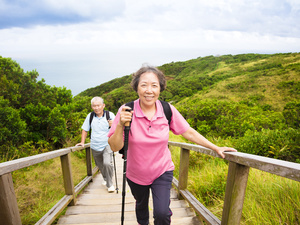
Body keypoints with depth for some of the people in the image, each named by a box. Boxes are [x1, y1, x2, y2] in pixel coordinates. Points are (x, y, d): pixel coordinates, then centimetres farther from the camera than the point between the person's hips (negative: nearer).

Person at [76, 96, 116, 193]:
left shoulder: (110, 115, -6)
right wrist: (82, 142, 7)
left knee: (107, 163, -22)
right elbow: (85, 130, 12)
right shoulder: (90, 116, 1)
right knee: (100, 166, 16)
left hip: (107, 145, -3)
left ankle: (110, 184, 0)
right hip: (95, 147, 4)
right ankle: (105, 179, 46)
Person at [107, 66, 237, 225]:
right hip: (136, 174, 1)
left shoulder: (168, 110, -17)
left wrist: (216, 148, -5)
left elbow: (189, 133, -6)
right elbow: (115, 147, -20)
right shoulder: (127, 111, -21)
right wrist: (121, 125, -37)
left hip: (162, 172, 0)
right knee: (141, 205, 26)